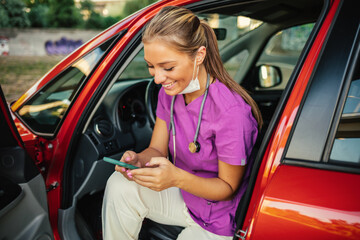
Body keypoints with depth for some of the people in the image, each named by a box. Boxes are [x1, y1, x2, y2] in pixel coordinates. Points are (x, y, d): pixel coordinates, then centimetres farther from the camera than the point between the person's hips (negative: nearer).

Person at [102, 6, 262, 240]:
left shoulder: (231, 111, -30)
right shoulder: (170, 92, -7)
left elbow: (228, 187, -19)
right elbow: (157, 150, 0)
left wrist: (177, 178, -36)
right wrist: (138, 161, -24)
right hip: (183, 194, 6)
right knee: (119, 185, -17)